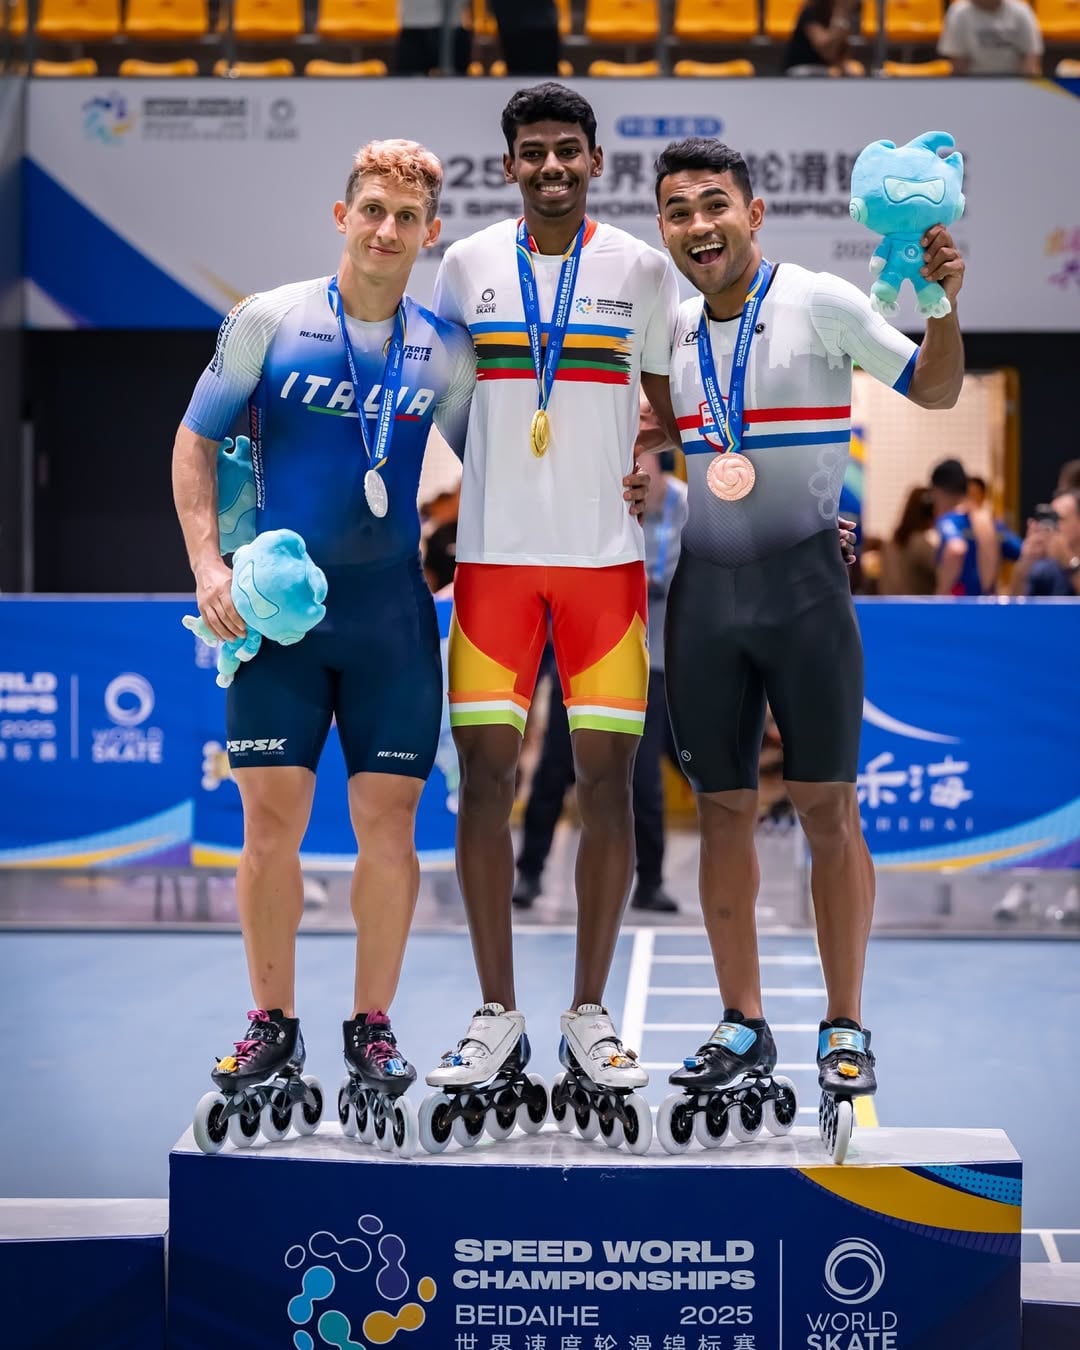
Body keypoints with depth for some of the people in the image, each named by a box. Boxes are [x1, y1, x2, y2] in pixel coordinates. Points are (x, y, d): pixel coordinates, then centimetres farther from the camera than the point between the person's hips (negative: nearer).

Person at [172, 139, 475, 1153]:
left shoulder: (446, 352, 6)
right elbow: (195, 441, 5)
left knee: (387, 820, 0)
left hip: (393, 611, 1)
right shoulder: (268, 322, 0)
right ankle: (272, 1025, 13)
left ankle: (371, 1026, 13)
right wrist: (208, 563, -5)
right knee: (271, 815, -1)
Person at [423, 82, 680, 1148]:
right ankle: (496, 1012, 9)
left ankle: (590, 1016, 10)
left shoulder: (641, 270, 5)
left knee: (605, 777, -1)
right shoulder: (465, 265, 7)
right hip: (493, 554, 1)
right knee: (485, 775, -2)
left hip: (605, 555, 0)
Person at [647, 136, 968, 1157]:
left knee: (826, 806, -1)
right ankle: (743, 1026, 16)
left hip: (803, 580, -4)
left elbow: (934, 391, 0)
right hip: (704, 584, 4)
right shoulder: (671, 329, 9)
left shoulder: (820, 302, -5)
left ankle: (845, 1027, 9)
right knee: (722, 810, 6)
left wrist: (942, 304, -16)